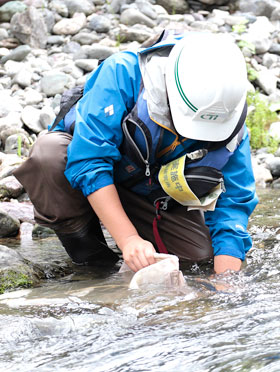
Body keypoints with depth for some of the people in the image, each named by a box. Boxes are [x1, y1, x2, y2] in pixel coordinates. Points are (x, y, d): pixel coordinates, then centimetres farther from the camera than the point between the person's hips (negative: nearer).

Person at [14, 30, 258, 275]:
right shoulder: (123, 73, -34)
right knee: (50, 153, -37)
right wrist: (128, 239, -43)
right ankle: (78, 233, -8)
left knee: (200, 250, -18)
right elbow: (89, 160, -38)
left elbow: (233, 201, -17)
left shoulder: (230, 121, -22)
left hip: (148, 193, 3)